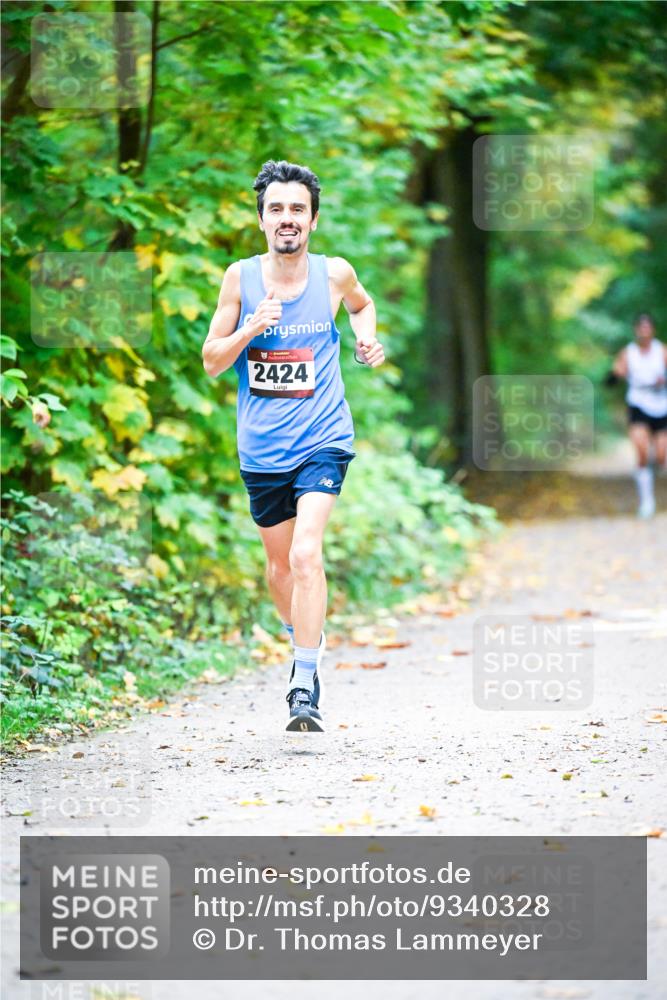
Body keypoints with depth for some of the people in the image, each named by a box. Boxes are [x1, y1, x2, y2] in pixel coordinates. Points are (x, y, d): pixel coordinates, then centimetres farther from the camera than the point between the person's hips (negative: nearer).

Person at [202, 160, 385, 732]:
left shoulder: (334, 273, -1)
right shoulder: (241, 277, -2)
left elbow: (363, 304, 23)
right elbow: (212, 361, 2)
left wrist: (367, 339, 2)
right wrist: (251, 327, -16)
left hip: (322, 441, -2)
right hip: (261, 448, 2)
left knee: (306, 553, -21)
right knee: (280, 564, 15)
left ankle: (306, 689, -20)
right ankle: (307, 638, 45)